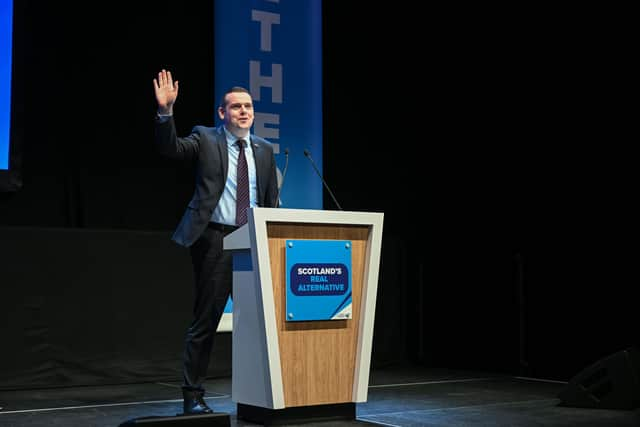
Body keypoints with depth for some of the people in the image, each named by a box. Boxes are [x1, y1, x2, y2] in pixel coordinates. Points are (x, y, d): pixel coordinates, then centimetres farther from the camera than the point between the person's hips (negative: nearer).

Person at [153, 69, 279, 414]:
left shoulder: (264, 150, 13)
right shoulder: (205, 139, 2)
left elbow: (271, 201, 15)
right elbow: (170, 148, -15)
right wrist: (166, 111, -29)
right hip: (214, 240, -4)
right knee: (205, 322, 0)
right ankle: (193, 396, 9)